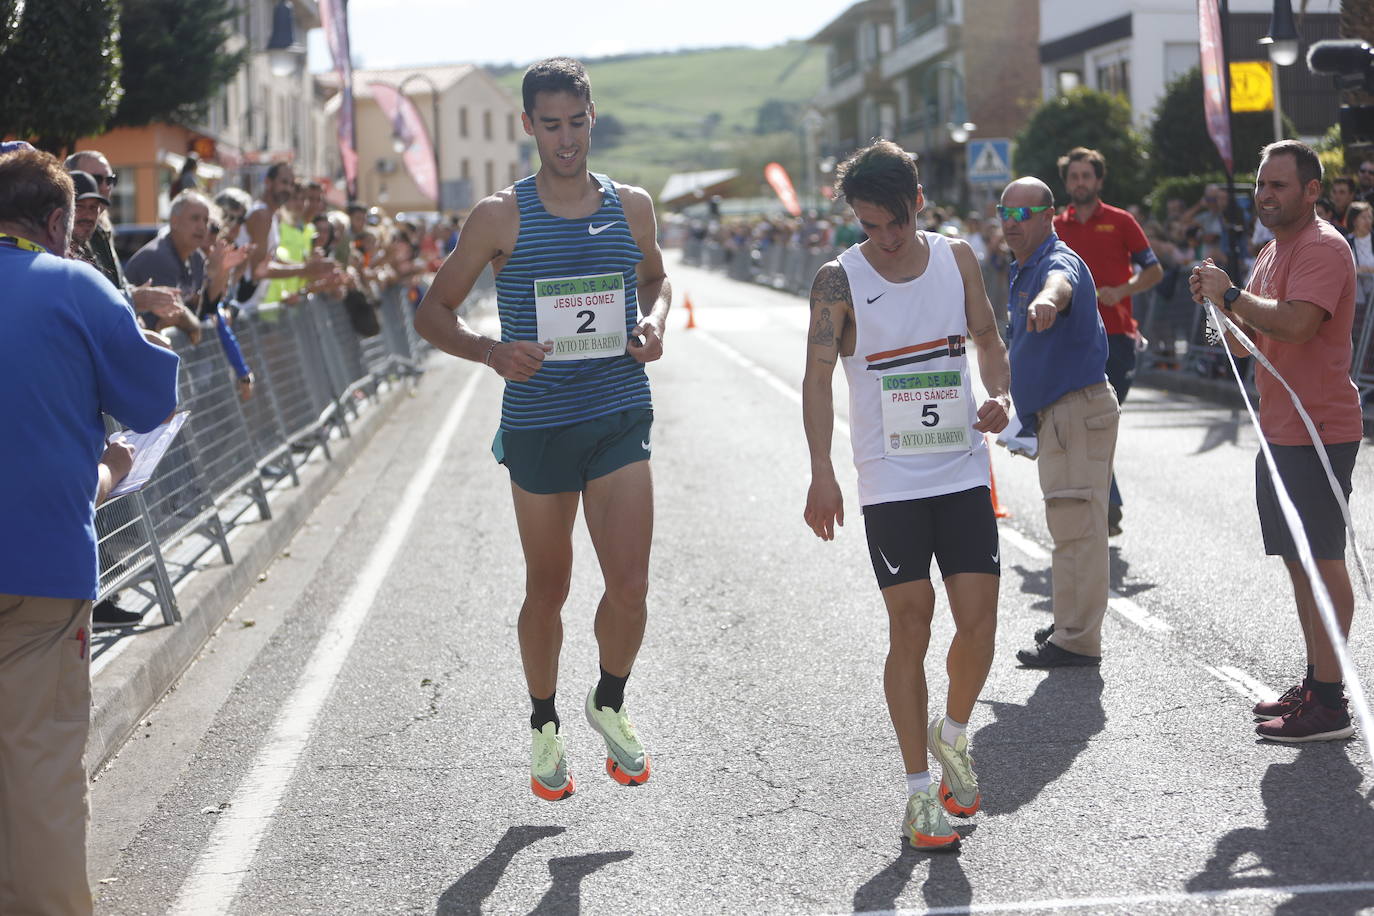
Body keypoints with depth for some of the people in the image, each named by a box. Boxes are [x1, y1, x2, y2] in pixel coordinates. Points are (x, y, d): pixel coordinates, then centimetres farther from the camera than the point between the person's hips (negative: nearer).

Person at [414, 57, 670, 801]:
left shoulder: (631, 207, 6)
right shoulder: (501, 217, -3)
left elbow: (656, 277, 25)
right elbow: (433, 312, 1)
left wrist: (653, 321, 2)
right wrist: (491, 351, -18)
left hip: (620, 414, 2)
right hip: (537, 423, -1)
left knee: (629, 586, -8)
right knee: (547, 588, 10)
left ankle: (609, 703, 21)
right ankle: (545, 726, 32)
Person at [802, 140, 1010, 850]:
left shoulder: (957, 258, 5)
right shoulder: (840, 280, -5)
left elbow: (988, 338, 16)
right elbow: (818, 375, -10)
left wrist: (998, 394, -5)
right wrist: (821, 472, -21)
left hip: (964, 471, 3)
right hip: (890, 482, -3)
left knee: (979, 621, -1)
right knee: (910, 628, -3)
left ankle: (953, 736, 28)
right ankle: (920, 791, 7)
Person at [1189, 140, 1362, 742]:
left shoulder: (1323, 248, -13)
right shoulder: (1273, 253, 18)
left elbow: (1296, 323, -28)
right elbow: (1240, 343, 21)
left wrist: (1231, 293, -16)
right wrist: (1217, 301, 3)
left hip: (1318, 432, -10)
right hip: (1280, 431, 10)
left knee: (1322, 560, -8)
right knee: (1299, 559, 14)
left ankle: (1331, 704, -5)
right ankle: (1315, 683, 24)